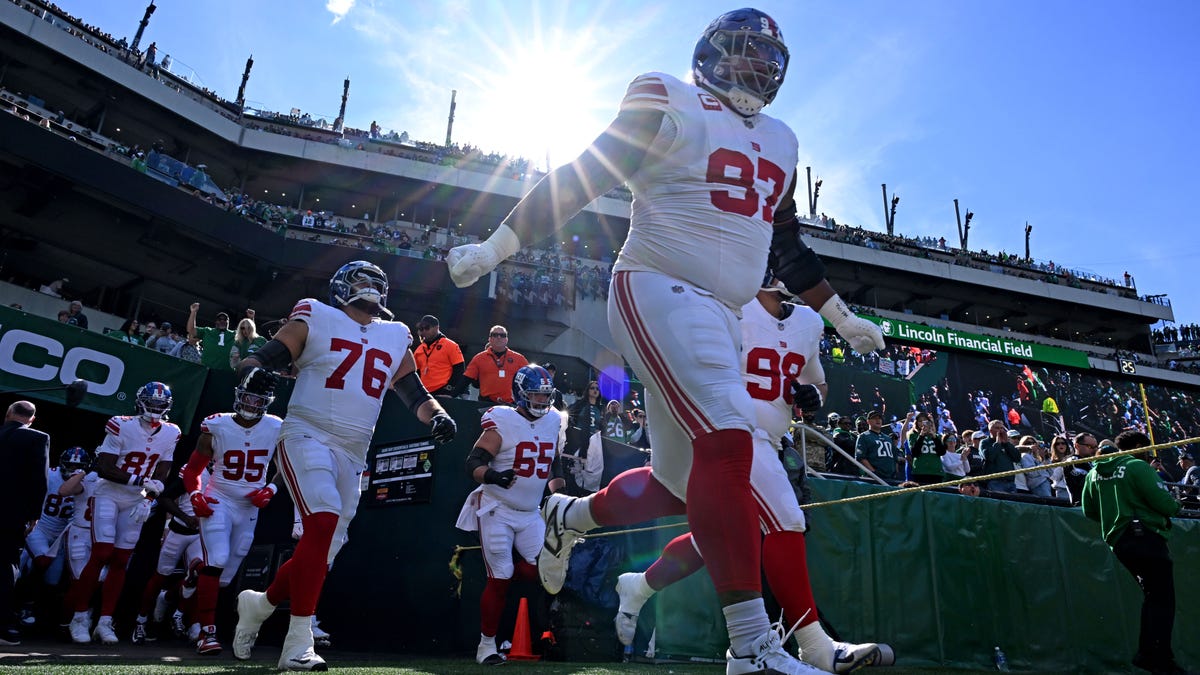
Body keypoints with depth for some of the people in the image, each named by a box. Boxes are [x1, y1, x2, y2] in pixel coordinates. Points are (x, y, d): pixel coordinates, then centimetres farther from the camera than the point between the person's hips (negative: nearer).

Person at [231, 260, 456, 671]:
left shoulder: (394, 339, 15)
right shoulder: (315, 320, 3)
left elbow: (414, 393, 18)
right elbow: (262, 357, -4)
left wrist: (437, 415, -1)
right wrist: (252, 371, -27)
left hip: (352, 455, 6)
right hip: (307, 437, -5)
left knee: (323, 549, 8)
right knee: (324, 522, -25)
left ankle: (258, 604, 34)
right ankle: (299, 641, -15)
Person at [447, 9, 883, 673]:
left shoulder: (779, 144, 22)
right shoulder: (671, 109, 1)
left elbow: (789, 248, 29)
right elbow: (578, 180, -2)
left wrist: (844, 318, 31)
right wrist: (493, 249, -4)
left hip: (721, 317, 8)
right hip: (658, 291, -8)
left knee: (680, 482, 9)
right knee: (727, 439, -24)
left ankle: (569, 517, 35)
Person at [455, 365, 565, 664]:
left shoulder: (553, 422, 4)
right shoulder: (502, 422, -14)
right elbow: (473, 463, -18)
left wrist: (560, 497, 8)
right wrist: (494, 477, -37)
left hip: (531, 513, 6)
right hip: (497, 510, -6)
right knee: (499, 578, -4)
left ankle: (493, 581, 19)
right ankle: (487, 644, 14)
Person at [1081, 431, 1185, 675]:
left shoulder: (1094, 473, 12)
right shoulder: (1137, 466, -9)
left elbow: (1089, 510, 13)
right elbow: (1164, 503, -13)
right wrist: (1174, 506, 9)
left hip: (1118, 541, 7)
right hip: (1146, 537, -7)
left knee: (1151, 595, 18)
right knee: (1163, 599, -3)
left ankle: (1147, 653, 18)